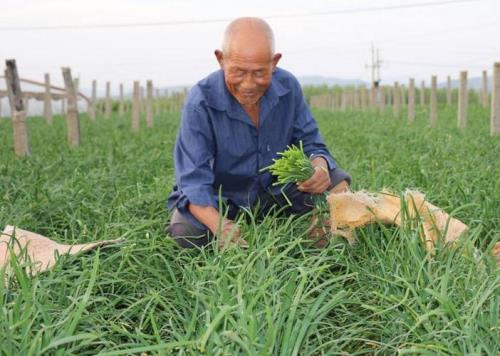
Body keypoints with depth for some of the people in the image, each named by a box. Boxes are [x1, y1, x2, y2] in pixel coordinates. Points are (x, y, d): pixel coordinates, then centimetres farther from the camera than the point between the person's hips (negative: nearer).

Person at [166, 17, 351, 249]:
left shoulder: (288, 86, -11)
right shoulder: (201, 102, -25)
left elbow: (310, 144, -3)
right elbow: (194, 181, -28)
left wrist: (319, 167, -30)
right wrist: (219, 225, -49)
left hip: (275, 190, 3)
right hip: (223, 197, -3)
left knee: (337, 183, -14)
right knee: (187, 232, -31)